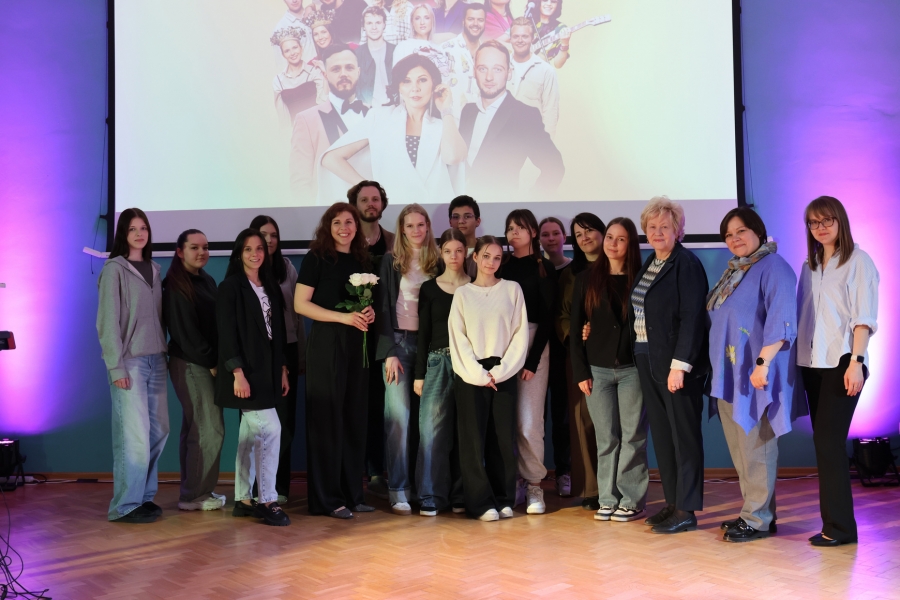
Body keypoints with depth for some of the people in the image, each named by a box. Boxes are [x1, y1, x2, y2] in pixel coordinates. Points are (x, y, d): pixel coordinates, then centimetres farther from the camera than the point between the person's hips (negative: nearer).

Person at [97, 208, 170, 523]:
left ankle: (145, 496, 19)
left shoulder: (153, 269, 14)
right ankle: (126, 505, 3)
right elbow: (108, 321, -8)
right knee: (134, 435, -7)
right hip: (130, 361, -6)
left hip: (155, 360, 6)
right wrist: (116, 367, -13)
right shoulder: (114, 269, -4)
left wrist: (164, 355, 8)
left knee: (158, 431, 6)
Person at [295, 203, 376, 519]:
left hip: (357, 344, 6)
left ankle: (352, 493, 18)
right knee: (327, 418, -2)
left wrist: (369, 312, -1)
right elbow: (300, 304, -10)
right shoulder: (317, 258, -3)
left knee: (355, 418, 8)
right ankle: (327, 498, 6)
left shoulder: (361, 261, 13)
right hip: (326, 342, -6)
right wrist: (344, 317, -17)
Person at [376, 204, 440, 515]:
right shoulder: (391, 260, 3)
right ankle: (398, 490, 1)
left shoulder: (436, 262, 10)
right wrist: (390, 351, -8)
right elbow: (384, 307, 0)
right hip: (399, 340, -2)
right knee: (399, 415, -6)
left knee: (423, 416, 2)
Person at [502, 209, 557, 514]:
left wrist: (533, 360, -9)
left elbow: (547, 318, -1)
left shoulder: (544, 269, 3)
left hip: (533, 343, -3)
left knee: (528, 420, -8)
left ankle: (534, 484, 5)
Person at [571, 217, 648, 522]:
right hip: (597, 370, 1)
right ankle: (608, 499, 14)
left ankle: (632, 500, 10)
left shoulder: (639, 279, 3)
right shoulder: (586, 279, 6)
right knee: (606, 439, 5)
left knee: (632, 437, 2)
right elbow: (575, 328, 5)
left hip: (632, 368, -1)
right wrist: (580, 371, -1)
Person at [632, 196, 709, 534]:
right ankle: (672, 503, 20)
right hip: (648, 360, 8)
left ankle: (686, 511, 7)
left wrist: (679, 365, -22)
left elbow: (691, 318, -17)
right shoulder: (649, 264, 14)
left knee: (684, 436, 0)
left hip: (677, 363, -8)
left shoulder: (687, 264, -10)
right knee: (661, 434, 11)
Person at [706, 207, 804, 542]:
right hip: (729, 375, 9)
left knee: (755, 449, -3)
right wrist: (716, 368, 18)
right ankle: (752, 512, 21)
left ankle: (759, 520, 5)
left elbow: (781, 321, -19)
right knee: (740, 451, 12)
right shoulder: (732, 272, 18)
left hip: (754, 375, -9)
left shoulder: (773, 268, -9)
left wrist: (763, 362, -26)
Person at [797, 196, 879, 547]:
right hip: (812, 363, 6)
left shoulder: (858, 261, -2)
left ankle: (839, 527, -2)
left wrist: (856, 362, -17)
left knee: (829, 440, -9)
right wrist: (796, 359, 7)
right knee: (824, 441, 7)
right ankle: (836, 522, 14)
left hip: (841, 362, -6)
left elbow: (864, 316, -9)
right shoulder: (809, 266, 14)